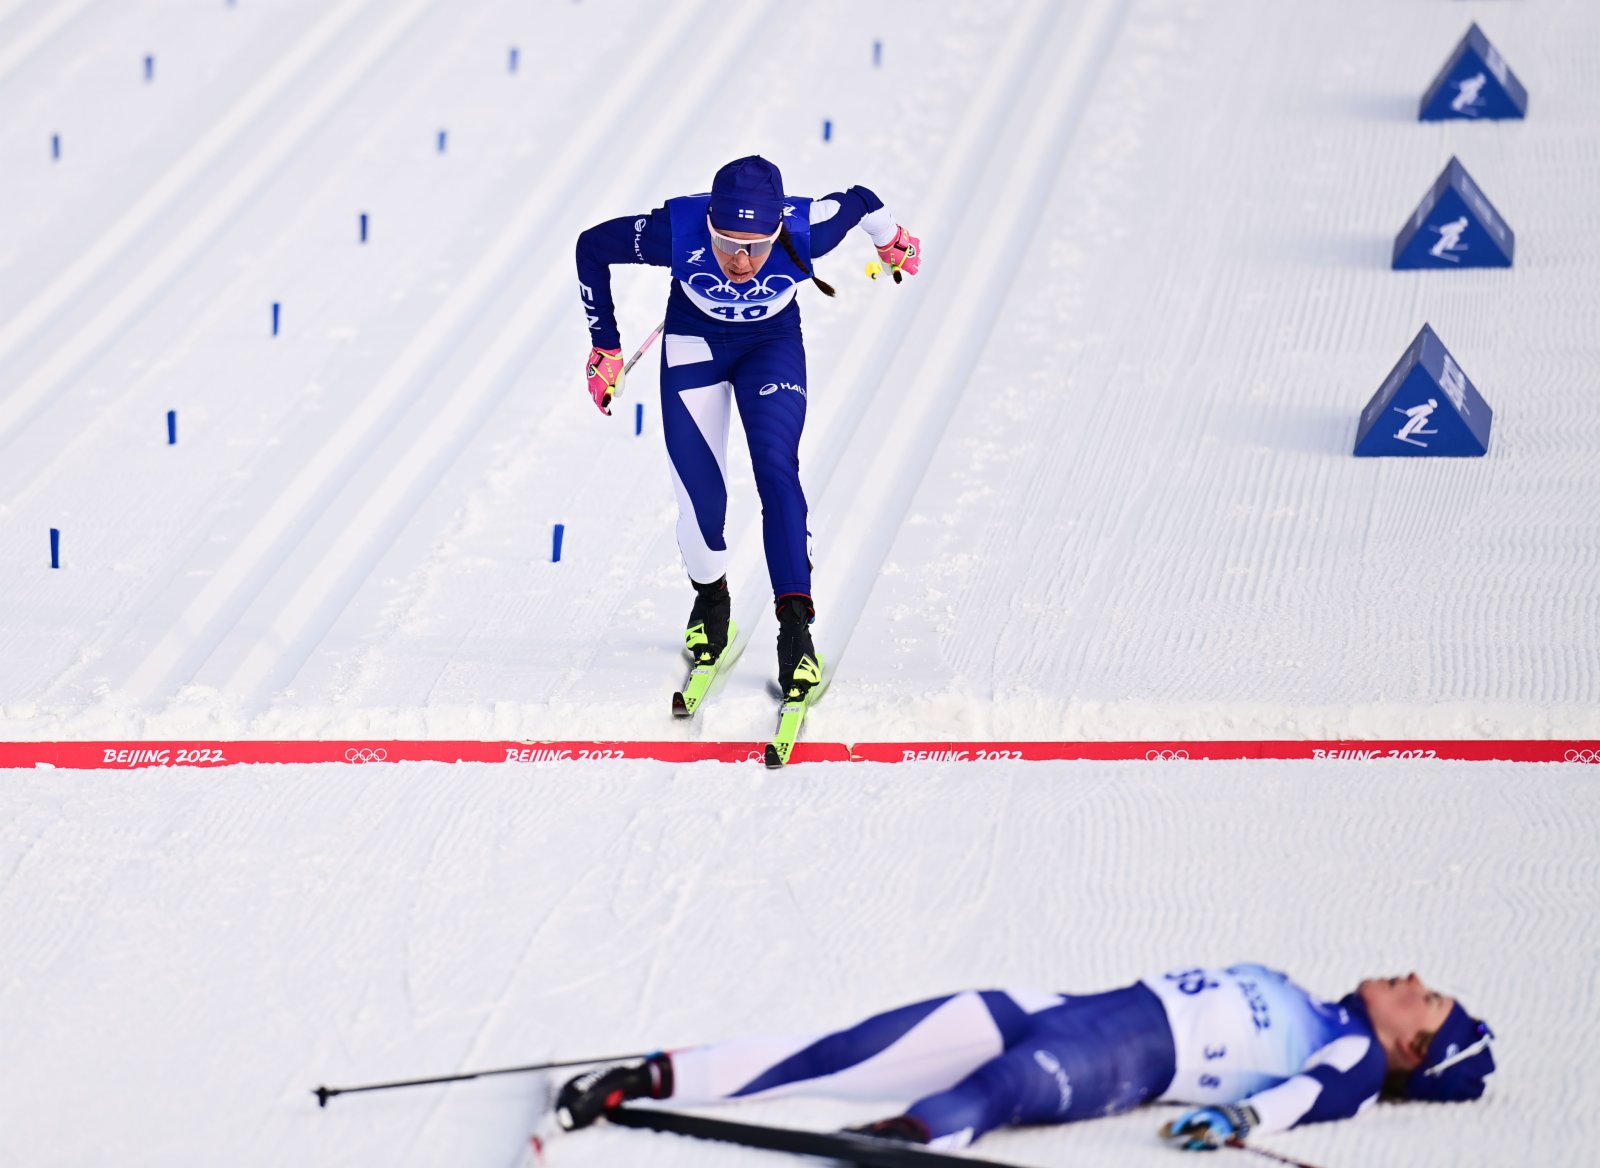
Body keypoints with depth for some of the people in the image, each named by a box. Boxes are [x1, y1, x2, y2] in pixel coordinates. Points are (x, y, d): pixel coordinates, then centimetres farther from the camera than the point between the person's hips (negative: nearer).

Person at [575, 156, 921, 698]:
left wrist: (892, 242, 11)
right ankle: (710, 598, 23)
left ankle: (795, 626, -16)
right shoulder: (677, 232, -35)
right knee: (700, 494, -7)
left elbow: (860, 203, -12)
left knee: (777, 471, -19)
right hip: (694, 344, 0)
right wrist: (605, 347, -10)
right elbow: (592, 247, -17)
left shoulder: (803, 231, -35)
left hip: (774, 345, 0)